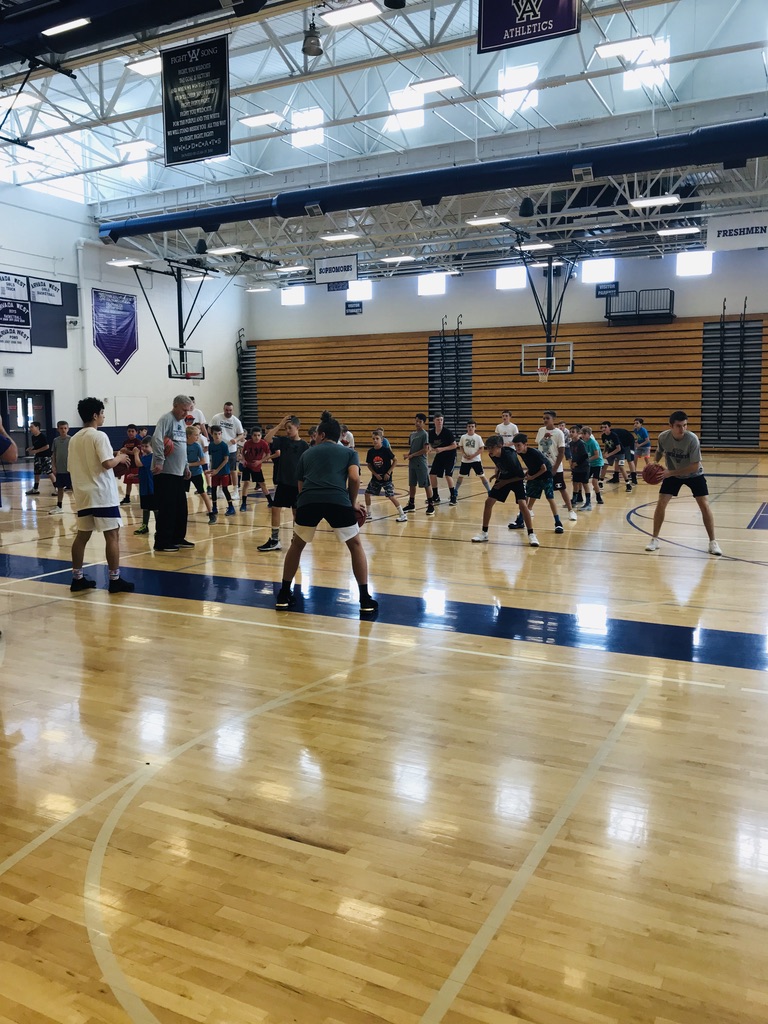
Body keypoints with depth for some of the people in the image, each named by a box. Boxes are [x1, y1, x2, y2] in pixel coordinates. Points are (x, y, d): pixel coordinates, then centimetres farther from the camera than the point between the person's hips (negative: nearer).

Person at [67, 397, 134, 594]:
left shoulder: (74, 439, 13)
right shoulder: (99, 436, -11)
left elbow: (71, 468, 19)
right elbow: (107, 463, -23)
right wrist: (120, 458, -2)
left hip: (83, 494, 8)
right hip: (102, 494, -8)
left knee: (82, 535, 12)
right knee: (112, 535, -3)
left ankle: (77, 578, 17)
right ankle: (115, 580, -2)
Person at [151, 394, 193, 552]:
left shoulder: (182, 422, 19)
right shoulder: (166, 419, -10)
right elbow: (156, 439, -24)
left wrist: (186, 466, 22)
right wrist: (159, 461, -30)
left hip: (179, 473, 9)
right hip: (165, 473, -9)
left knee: (181, 508, 12)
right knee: (166, 508, -6)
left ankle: (178, 538, 23)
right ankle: (162, 542, 0)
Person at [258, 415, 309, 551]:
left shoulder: (303, 445, -4)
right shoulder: (283, 441, 4)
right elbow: (266, 439, -12)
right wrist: (279, 425, -13)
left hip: (297, 483, -3)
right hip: (283, 482, 3)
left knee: (296, 512, 8)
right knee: (275, 509, 1)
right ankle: (274, 541, 9)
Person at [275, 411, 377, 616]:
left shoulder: (307, 453, 29)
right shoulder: (349, 452, 23)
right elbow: (354, 478, 4)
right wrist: (352, 503, 17)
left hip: (307, 501, 2)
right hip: (338, 501, -1)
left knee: (297, 545, 27)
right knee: (355, 545, 19)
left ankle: (283, 595, 30)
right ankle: (365, 600, 16)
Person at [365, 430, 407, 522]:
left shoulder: (386, 450, -14)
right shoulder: (371, 451, -3)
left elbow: (395, 460, -8)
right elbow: (369, 465, 6)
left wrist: (389, 472, -12)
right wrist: (375, 474, -7)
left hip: (386, 477, -5)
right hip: (376, 477, 5)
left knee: (391, 496, -10)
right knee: (367, 493, 5)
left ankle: (402, 515, 0)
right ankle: (368, 514, 22)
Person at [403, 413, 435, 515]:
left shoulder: (424, 434, -8)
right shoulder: (412, 434, 12)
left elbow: (425, 450, -14)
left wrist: (412, 455, -13)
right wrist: (408, 454, -2)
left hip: (421, 463, -7)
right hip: (412, 463, 7)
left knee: (426, 484, -4)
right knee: (412, 484, 12)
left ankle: (431, 506, 1)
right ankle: (411, 505, 22)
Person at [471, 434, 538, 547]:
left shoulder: (509, 456, -34)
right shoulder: (493, 455, -14)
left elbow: (521, 476, -25)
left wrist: (504, 482, -21)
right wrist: (497, 473, -3)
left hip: (517, 480, -6)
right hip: (503, 478, 6)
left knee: (522, 504, -23)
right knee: (488, 502, -2)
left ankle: (531, 535, -12)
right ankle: (484, 533, 9)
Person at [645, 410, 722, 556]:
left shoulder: (692, 439, -31)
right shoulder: (663, 437, -21)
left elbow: (695, 466, -29)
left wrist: (671, 472, -33)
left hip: (693, 474, -2)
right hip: (672, 474, 2)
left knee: (704, 505, -12)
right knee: (661, 503, -7)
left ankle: (713, 542, -1)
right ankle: (654, 539, 6)